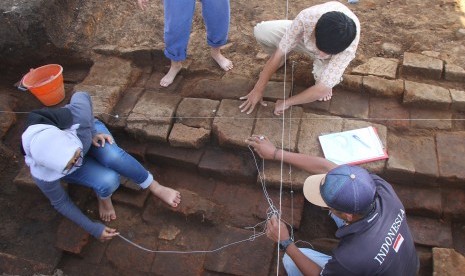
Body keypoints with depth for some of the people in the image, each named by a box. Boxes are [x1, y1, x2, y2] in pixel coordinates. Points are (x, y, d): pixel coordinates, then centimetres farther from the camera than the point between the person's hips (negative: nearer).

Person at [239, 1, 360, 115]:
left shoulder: (349, 46, -42)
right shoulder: (306, 17, -41)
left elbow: (323, 89, -38)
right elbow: (280, 53, -31)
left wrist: (287, 102, -30)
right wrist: (258, 89, -27)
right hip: (305, 36, 1)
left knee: (323, 88, -29)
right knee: (261, 31, -23)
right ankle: (279, 61, 8)